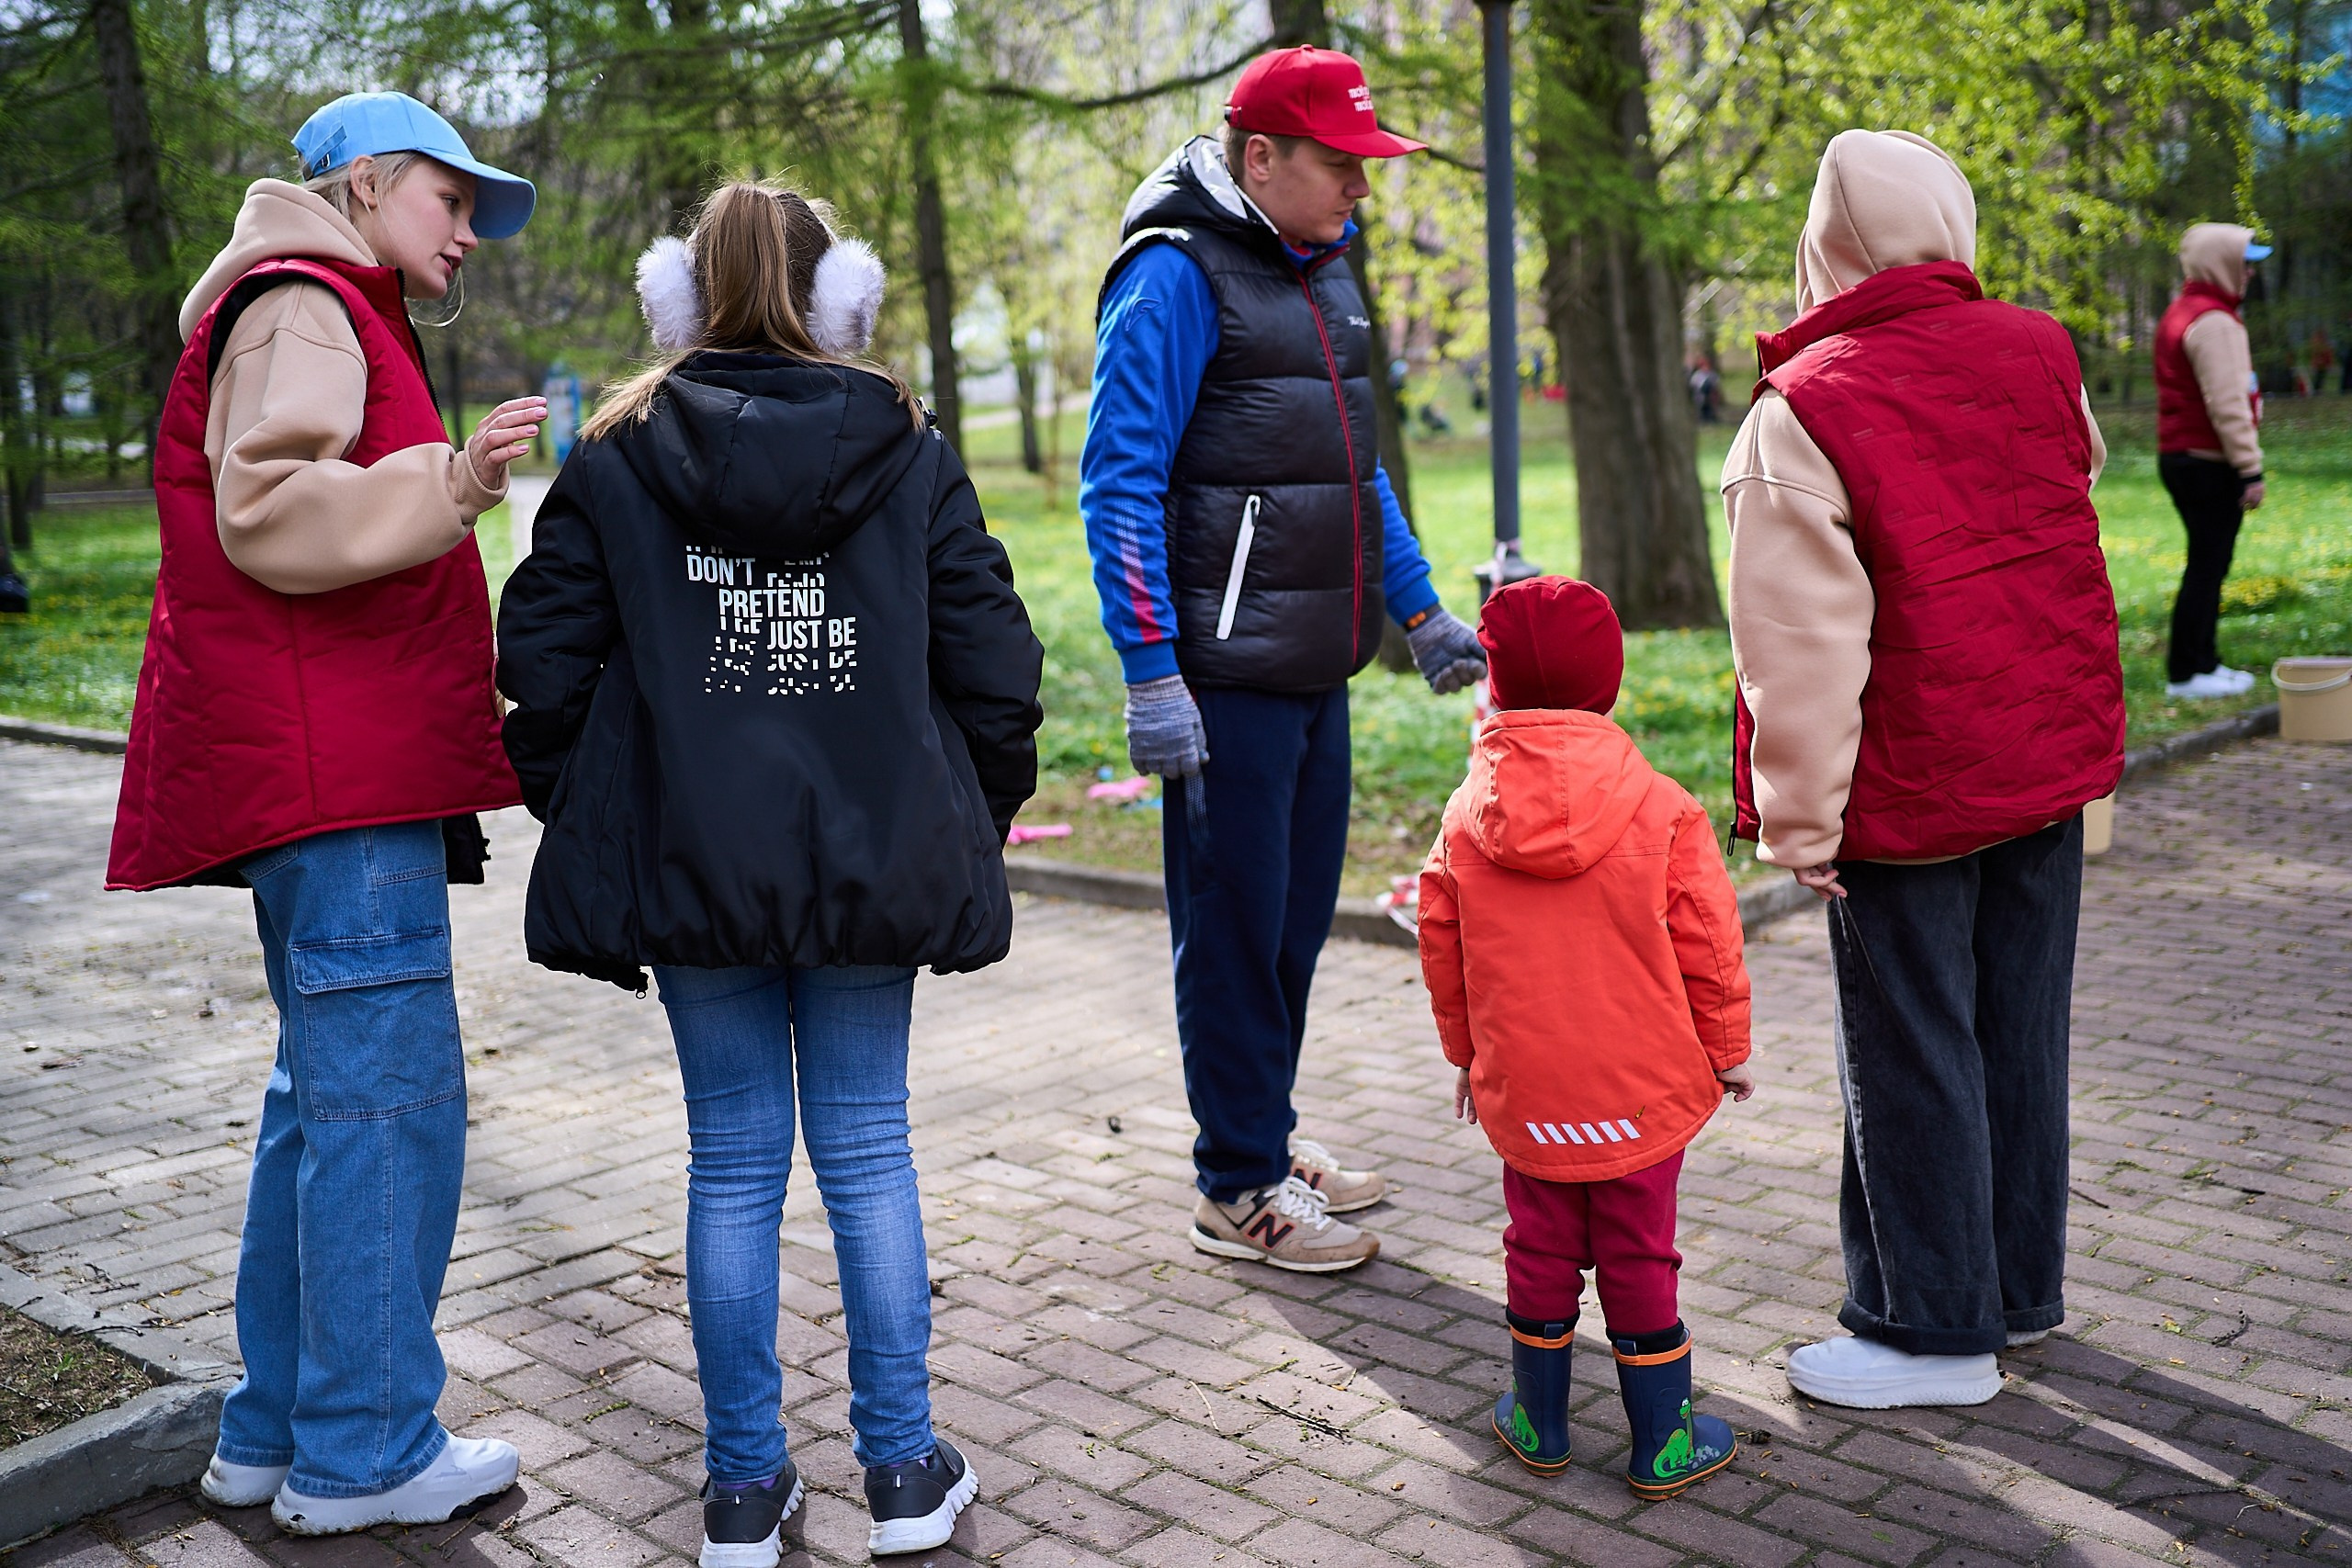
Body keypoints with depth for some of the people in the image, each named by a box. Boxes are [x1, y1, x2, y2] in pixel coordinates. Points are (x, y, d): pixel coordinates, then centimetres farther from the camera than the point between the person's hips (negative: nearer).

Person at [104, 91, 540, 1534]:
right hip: (334, 771, -11)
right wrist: (449, 484, -27)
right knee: (389, 1094, -9)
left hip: (347, 763, 11)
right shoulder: (299, 307, -6)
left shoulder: (341, 319, 27)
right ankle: (364, 1456, 0)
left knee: (329, 1090, 14)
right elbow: (268, 508, -21)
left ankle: (277, 1435, 23)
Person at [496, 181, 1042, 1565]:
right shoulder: (909, 454, 0)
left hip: (688, 867, 0)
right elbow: (994, 661, -1)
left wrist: (592, 823, 10)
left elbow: (545, 667, -2)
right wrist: (971, 822, 11)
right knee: (867, 1152, 10)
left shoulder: (615, 462, 0)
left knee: (734, 1160, 10)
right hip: (874, 866, 0)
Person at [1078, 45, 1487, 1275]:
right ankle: (1237, 1191, 12)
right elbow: (1118, 485, -15)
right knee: (1233, 930, 0)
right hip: (1226, 679, -8)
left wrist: (1418, 616, 22)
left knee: (1297, 919, 14)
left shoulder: (1322, 274, 16)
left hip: (1316, 673, 8)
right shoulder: (1174, 278, -11)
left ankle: (1267, 1135, 29)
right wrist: (1151, 676, -19)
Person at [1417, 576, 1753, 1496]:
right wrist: (1727, 1048, 9)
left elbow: (1441, 947, 4)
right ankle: (1662, 1443, 19)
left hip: (1520, 1090, 2)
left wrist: (1465, 1053, 18)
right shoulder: (1661, 809, -9)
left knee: (1540, 1247, 16)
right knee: (1639, 1257, 8)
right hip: (1642, 1086, -2)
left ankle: (1539, 1425, 28)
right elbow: (1706, 943, -6)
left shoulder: (1468, 816, -3)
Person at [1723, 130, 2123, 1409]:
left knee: (1910, 1056, 5)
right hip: (2052, 757, 7)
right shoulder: (2038, 354, 3)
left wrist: (1799, 823, -10)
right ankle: (2022, 1285, 31)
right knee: (2022, 1032, 17)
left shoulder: (1801, 411, -17)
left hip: (1910, 788, -6)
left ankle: (1937, 1329, 16)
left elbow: (1804, 645, -18)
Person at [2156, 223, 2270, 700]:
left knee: (2208, 565, 15)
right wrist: (2251, 468, -18)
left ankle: (2204, 663, 21)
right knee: (2207, 567, -7)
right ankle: (2185, 674, -5)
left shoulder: (2181, 313, 18)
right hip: (2209, 464, -10)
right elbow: (2227, 405, -20)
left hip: (2181, 459, 10)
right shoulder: (2213, 322, -15)